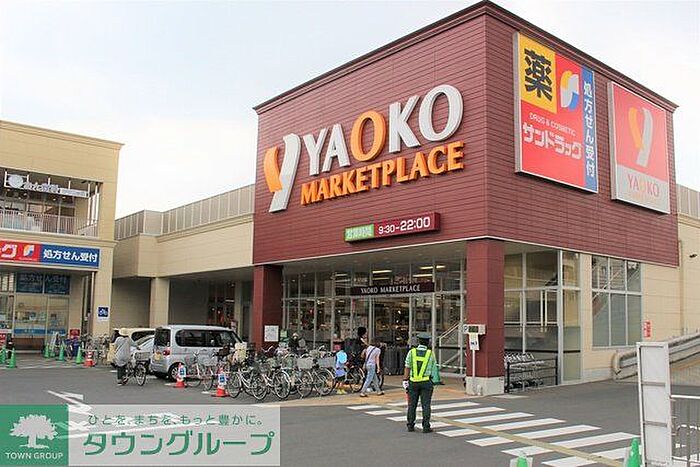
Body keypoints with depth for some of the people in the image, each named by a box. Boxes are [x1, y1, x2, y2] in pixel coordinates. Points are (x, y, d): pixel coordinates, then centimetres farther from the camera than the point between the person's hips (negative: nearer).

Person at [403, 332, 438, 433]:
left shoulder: (411, 352, -4)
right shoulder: (431, 354, -2)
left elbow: (407, 368, -6)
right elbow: (434, 369, 7)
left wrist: (405, 380, -1)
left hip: (413, 382, 1)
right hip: (426, 382, -1)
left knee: (412, 405, 10)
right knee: (426, 405, 2)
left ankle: (410, 425, 15)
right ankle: (426, 427, 1)